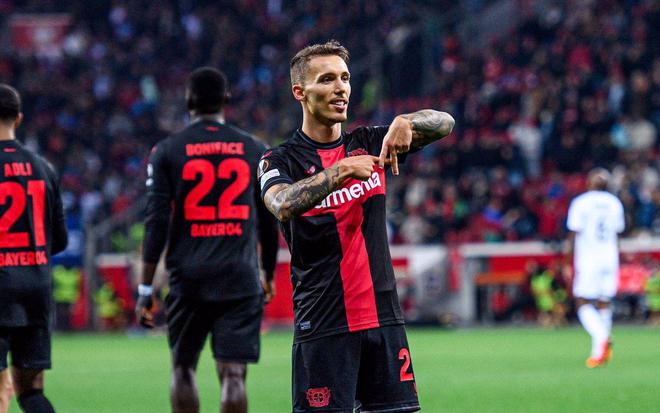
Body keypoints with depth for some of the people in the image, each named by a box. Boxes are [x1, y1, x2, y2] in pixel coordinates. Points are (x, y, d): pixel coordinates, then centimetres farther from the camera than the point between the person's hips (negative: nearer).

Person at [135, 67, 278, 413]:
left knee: (182, 368, 16)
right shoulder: (255, 150, 7)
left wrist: (145, 289, -1)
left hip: (188, 278, 0)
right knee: (233, 374, -4)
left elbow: (157, 223, -4)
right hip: (240, 280, 0)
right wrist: (269, 277, 26)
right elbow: (269, 224, 12)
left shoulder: (167, 151, 2)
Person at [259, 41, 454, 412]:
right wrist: (342, 170, -31)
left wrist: (405, 122, -18)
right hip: (324, 327, -4)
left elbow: (444, 123, 2)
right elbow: (284, 206, -23)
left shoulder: (369, 144, 11)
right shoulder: (282, 160, -2)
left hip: (384, 320, 4)